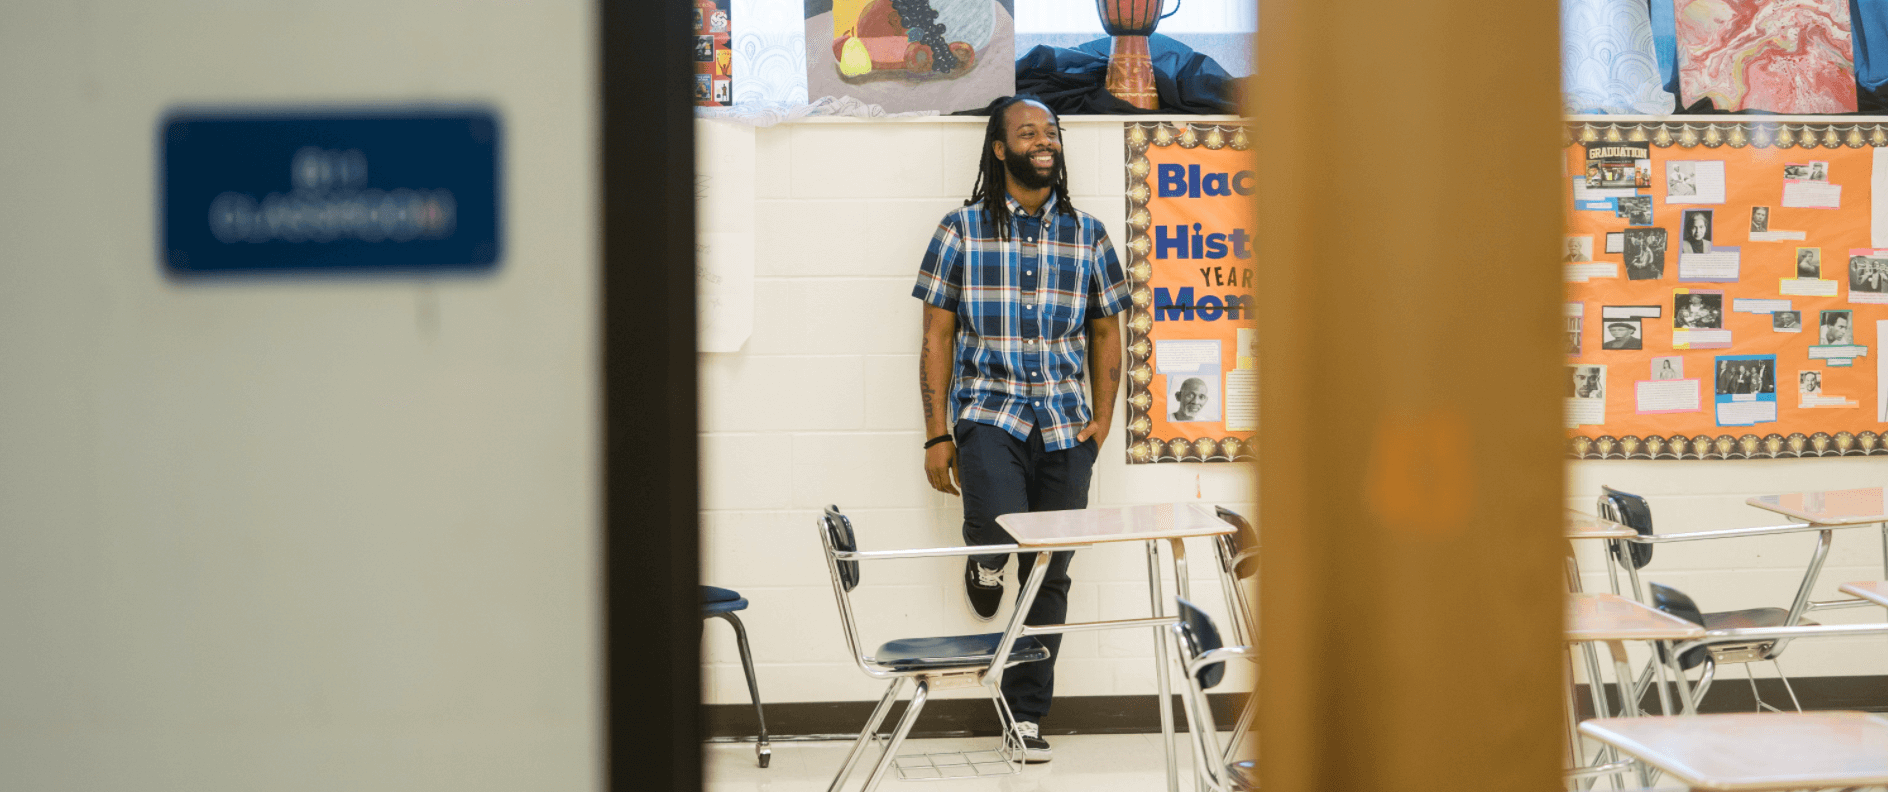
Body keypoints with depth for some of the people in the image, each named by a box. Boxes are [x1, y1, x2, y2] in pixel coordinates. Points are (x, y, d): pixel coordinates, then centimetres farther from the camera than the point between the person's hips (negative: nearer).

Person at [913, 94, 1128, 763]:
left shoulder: (1087, 235, 10)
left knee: (1049, 575, 6)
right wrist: (937, 437, -4)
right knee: (1001, 525, -31)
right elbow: (937, 337, 2)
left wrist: (1102, 419, 3)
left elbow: (1105, 333, 16)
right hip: (987, 412, -3)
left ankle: (1026, 714, 18)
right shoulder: (961, 230, 2)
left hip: (1064, 426, 3)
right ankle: (984, 558, 7)